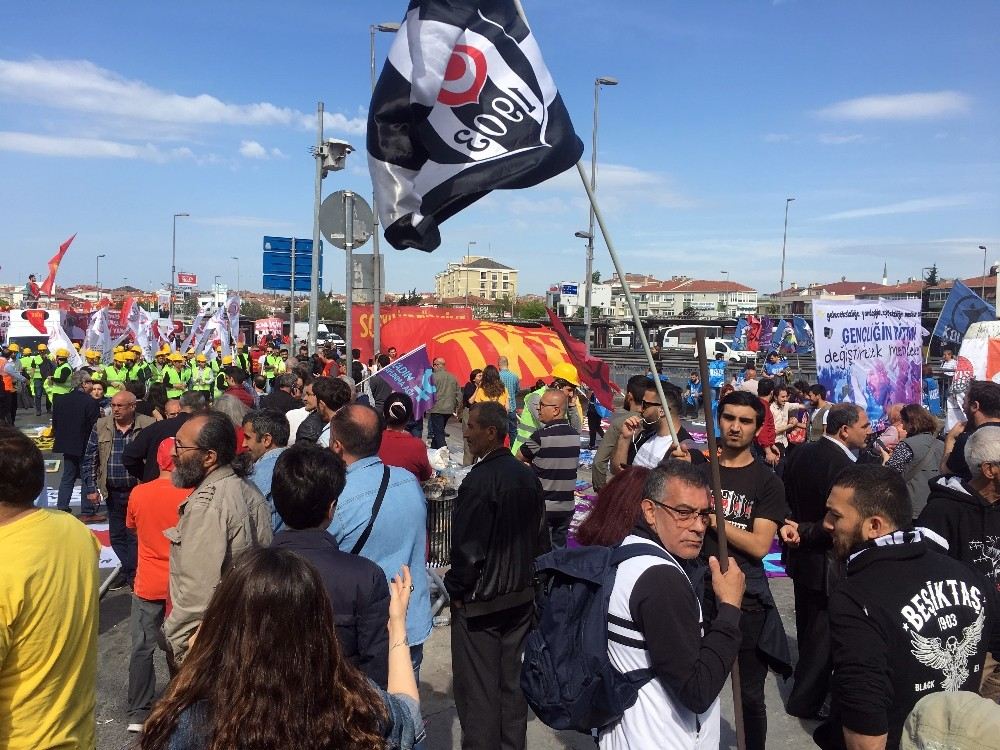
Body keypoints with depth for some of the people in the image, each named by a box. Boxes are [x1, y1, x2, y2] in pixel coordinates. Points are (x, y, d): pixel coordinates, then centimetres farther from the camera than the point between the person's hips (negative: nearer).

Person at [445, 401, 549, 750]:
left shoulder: (479, 480, -21)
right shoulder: (528, 476, 1)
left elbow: (467, 547, -20)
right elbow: (541, 537, 10)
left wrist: (456, 589, -5)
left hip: (479, 602, -7)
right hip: (521, 597, 7)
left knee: (478, 687, 5)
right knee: (513, 679, 17)